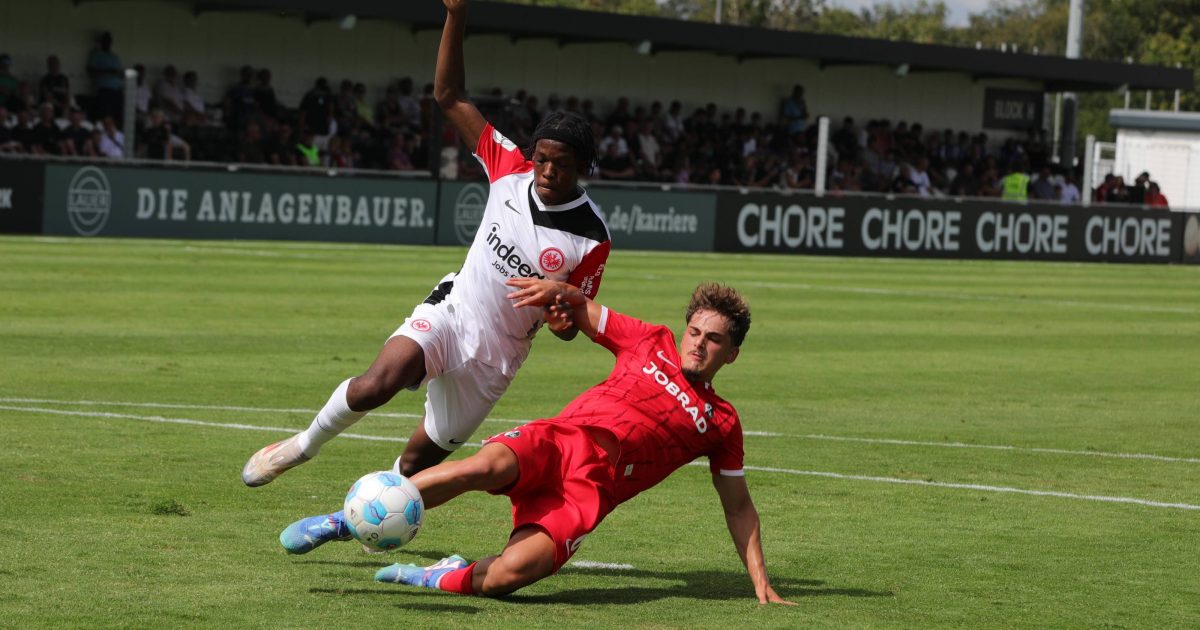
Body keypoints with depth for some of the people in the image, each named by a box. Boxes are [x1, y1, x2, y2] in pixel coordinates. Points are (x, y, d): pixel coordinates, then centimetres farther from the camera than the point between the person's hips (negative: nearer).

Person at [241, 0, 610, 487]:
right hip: (451, 310, 1)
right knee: (379, 382, -29)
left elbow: (570, 328, -3)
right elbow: (449, 98, -3)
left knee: (418, 461, 5)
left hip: (495, 355, -1)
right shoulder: (510, 172, -7)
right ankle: (305, 443, -5)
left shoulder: (591, 238, -14)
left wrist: (564, 313, -29)